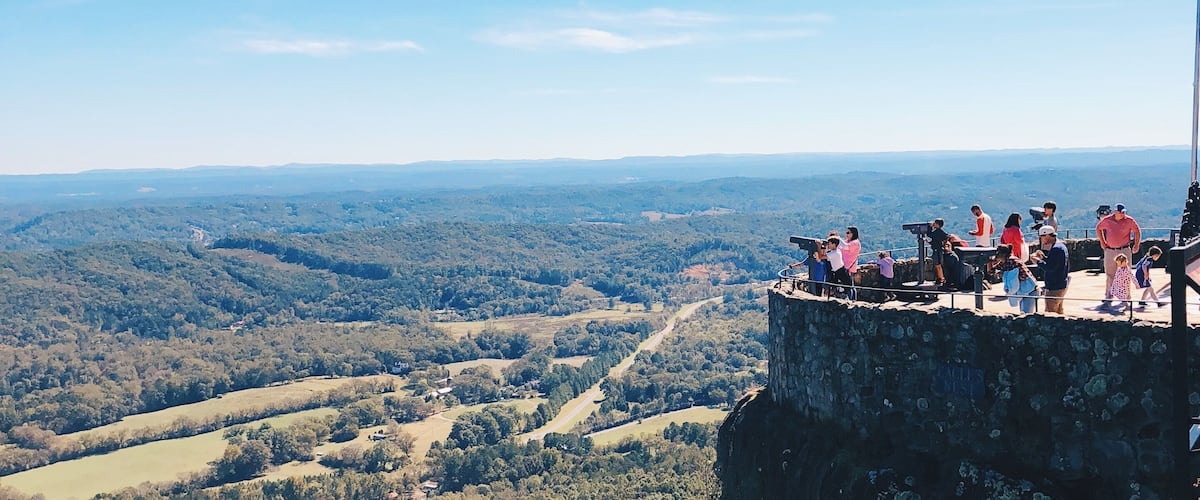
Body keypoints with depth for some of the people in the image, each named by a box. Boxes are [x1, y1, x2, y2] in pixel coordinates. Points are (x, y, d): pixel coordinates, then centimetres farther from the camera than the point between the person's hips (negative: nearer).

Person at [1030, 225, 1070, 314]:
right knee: (1059, 313, 19)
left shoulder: (1056, 248, -20)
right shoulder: (1060, 246, 14)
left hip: (1055, 288, -11)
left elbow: (1050, 267, -26)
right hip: (1062, 285, 11)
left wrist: (1038, 261, -14)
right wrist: (1042, 256, 3)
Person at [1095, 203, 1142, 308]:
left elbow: (1137, 231, 8)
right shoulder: (1106, 220, -2)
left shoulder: (1129, 220, -5)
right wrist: (1102, 242, 11)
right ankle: (1108, 299, 7)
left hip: (1125, 250, -1)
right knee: (1109, 275, 3)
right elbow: (1098, 228, 16)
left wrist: (1136, 245, 4)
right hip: (1110, 251, 1)